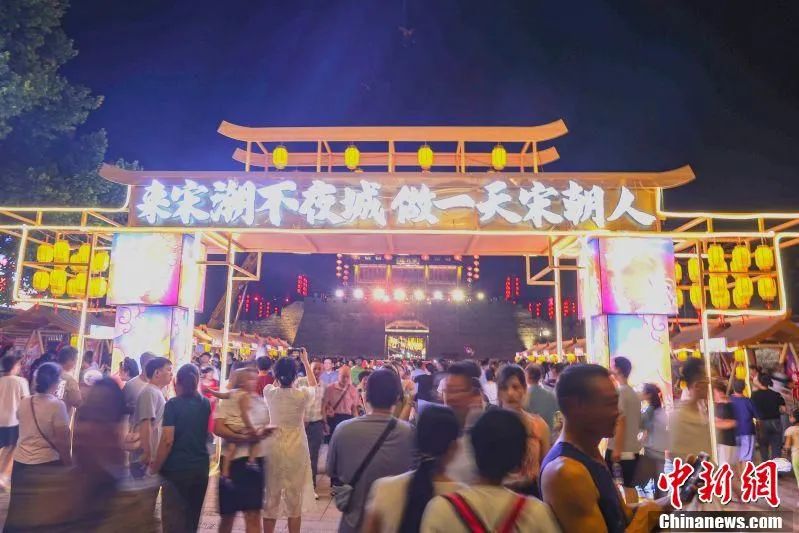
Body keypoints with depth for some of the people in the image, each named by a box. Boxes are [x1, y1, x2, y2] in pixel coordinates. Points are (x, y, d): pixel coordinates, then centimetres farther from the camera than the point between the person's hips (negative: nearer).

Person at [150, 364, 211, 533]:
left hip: (176, 468, -5)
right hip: (200, 468, 5)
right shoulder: (205, 404, 5)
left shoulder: (173, 404, -10)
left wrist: (155, 467, -5)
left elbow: (167, 440, -17)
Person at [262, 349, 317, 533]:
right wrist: (305, 361, 17)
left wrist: (281, 365, 17)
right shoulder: (302, 395, -11)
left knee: (271, 499, 13)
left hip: (273, 450, 2)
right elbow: (314, 386, 12)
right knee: (295, 499, 9)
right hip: (296, 451, -2)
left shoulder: (269, 393, -6)